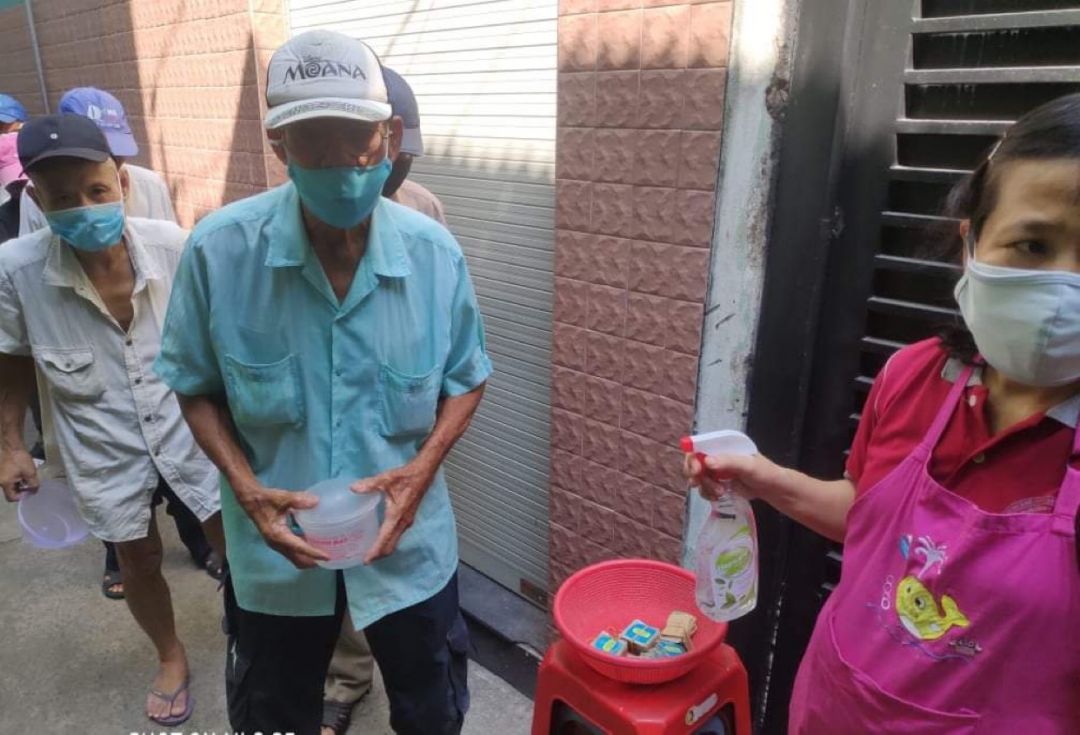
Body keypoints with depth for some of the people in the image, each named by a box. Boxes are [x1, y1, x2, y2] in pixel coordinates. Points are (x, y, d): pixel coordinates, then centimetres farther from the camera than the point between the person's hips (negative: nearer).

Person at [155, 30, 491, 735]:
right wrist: (246, 488, -20)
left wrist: (422, 469, -18)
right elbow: (197, 387, -5)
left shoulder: (435, 252, -15)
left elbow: (466, 378, -2)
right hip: (275, 550, 0)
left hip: (408, 541, 1)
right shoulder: (218, 249, -18)